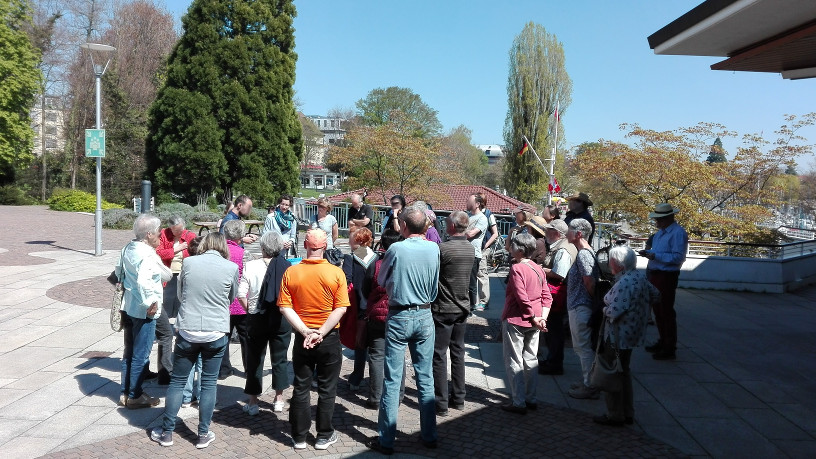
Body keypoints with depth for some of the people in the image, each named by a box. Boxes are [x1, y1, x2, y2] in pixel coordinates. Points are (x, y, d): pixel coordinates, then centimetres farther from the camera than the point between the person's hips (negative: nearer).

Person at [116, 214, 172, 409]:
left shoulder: (128, 248, 5)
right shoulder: (148, 255, -23)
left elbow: (119, 271, 18)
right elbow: (144, 282, -35)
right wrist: (150, 303, -24)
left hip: (128, 307, 9)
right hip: (144, 311, -9)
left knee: (129, 352, 19)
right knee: (141, 355, 4)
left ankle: (126, 392, 30)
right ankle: (135, 396, 16)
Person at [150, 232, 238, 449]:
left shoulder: (188, 263, -3)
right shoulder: (231, 267, -6)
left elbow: (180, 294, 11)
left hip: (187, 331, 1)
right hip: (216, 333, -1)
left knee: (177, 381, 13)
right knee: (209, 383, 11)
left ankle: (167, 432, 23)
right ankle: (203, 434, 18)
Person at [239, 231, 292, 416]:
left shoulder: (251, 266, -9)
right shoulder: (288, 267, -10)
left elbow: (241, 294, -10)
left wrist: (249, 310, 5)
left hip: (257, 319, -1)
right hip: (282, 318, 1)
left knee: (254, 359, 11)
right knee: (279, 359, 15)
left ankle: (253, 402, 18)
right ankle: (279, 399, 25)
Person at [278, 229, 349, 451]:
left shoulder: (291, 272, -6)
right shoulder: (336, 273, -11)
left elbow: (285, 307, -11)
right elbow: (340, 308, -16)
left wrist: (305, 331, -13)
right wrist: (321, 333, -15)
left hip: (302, 338, 2)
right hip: (329, 339, -1)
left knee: (301, 388, 13)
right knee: (327, 389, 12)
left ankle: (299, 436, 22)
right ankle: (324, 436, 21)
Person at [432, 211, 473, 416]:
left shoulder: (443, 249, -20)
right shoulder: (470, 248, 3)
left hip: (443, 309, -7)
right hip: (463, 307, 7)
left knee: (439, 355, 1)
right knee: (458, 353, 15)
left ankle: (441, 403, 6)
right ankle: (458, 398, 24)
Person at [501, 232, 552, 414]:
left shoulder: (516, 269, -17)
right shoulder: (538, 269, 7)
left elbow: (522, 298, -21)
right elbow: (547, 297, 5)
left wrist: (534, 318, -11)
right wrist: (542, 318, -2)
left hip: (515, 321, -8)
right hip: (533, 323, 8)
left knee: (514, 362, 2)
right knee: (530, 360, 16)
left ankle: (519, 402, 5)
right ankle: (531, 399, 24)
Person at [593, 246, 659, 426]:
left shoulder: (624, 283, -25)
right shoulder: (640, 277, 4)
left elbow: (614, 312, -30)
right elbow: (655, 295, 16)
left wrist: (605, 310, -10)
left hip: (619, 335, -10)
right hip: (633, 333, 10)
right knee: (624, 371, 20)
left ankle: (615, 415, 14)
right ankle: (628, 413, 29)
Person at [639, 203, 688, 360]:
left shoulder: (678, 233, -16)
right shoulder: (660, 232, 13)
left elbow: (677, 257, -22)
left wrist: (655, 256, -25)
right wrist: (648, 252, 4)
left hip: (666, 276, -9)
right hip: (654, 275, 9)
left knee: (666, 312, -3)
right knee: (657, 310, 17)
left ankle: (669, 349, 5)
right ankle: (663, 341, 31)